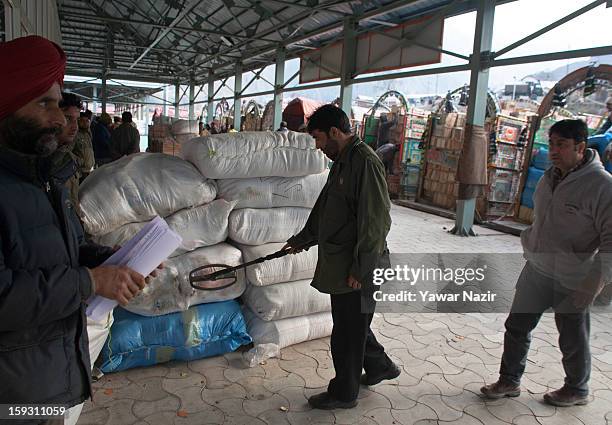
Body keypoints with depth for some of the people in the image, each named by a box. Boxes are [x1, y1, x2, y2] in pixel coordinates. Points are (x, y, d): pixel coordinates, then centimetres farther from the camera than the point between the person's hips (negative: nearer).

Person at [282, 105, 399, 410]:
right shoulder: (342, 161, 12)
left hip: (354, 266, -9)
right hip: (338, 261, 9)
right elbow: (324, 207, 24)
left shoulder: (365, 162, -19)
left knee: (347, 331, 7)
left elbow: (376, 222, -22)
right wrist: (303, 239, 32)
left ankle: (343, 394, 26)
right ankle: (380, 367, 43)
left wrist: (359, 270, -20)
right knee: (352, 323, 22)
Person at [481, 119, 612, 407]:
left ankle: (577, 390, 38)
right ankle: (509, 381, 31)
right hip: (536, 270, 7)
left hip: (572, 282, -6)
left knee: (572, 339, 13)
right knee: (517, 326, 13)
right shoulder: (549, 177, 4)